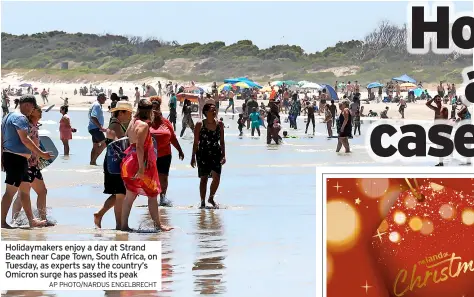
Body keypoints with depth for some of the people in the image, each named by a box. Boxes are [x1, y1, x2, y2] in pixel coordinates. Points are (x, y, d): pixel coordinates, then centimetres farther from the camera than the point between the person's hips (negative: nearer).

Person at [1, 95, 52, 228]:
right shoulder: (20, 117, -13)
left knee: (25, 189, 14)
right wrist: (41, 154, -22)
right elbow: (24, 139, -23)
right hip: (16, 158, -11)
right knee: (11, 191, -7)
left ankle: (31, 220, 19)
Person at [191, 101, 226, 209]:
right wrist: (193, 157, -2)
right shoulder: (200, 124, -3)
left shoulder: (219, 124, 4)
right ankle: (203, 201, 13)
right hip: (203, 154, -2)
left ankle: (211, 198, 15)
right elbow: (196, 142, 0)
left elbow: (222, 141, 9)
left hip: (216, 153, 2)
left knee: (217, 177, -6)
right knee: (204, 178, 3)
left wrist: (223, 155, 2)